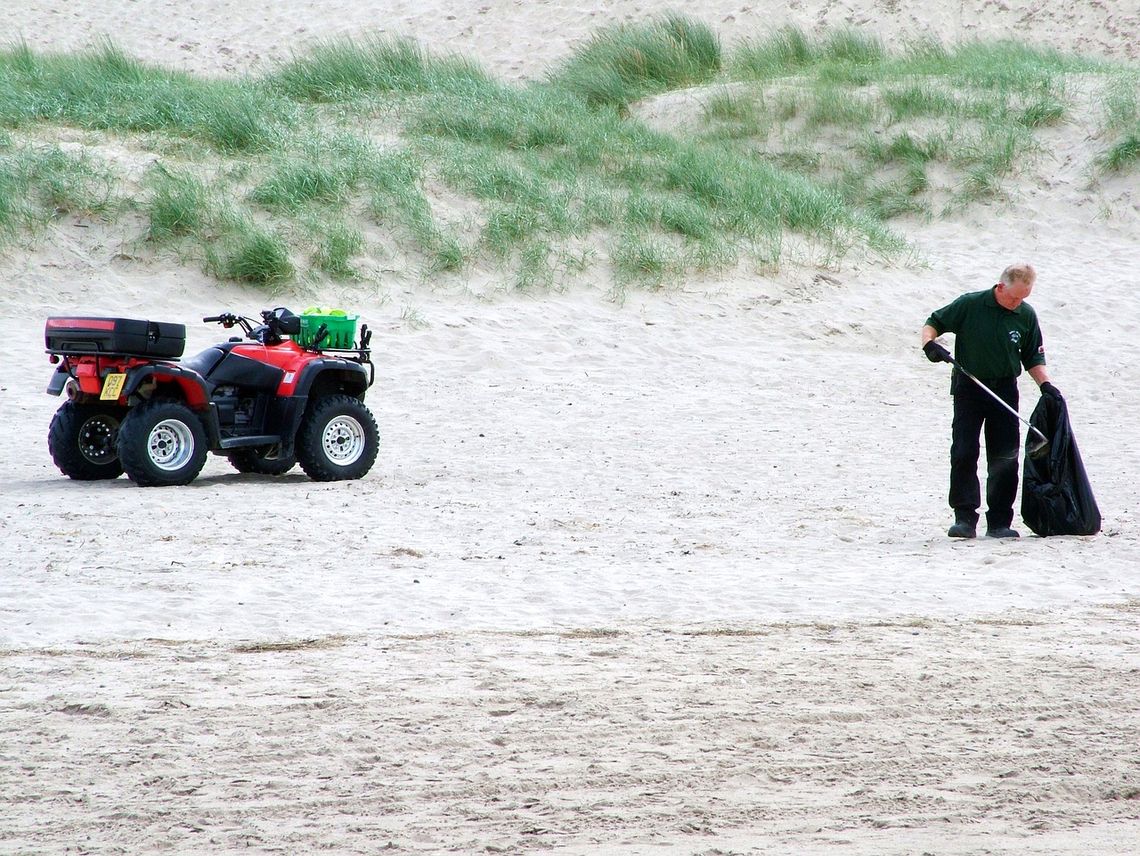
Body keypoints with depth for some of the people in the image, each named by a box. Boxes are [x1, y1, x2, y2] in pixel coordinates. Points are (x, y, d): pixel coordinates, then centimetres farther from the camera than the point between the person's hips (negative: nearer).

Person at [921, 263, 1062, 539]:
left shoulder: (1026, 316, 2)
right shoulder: (970, 305, -8)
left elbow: (1033, 358, 12)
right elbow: (933, 323, 1)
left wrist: (1045, 384, -3)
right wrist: (930, 343, -19)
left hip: (1005, 390, 3)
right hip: (969, 388, -3)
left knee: (1005, 459, 1)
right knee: (964, 454, -8)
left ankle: (999, 522, 7)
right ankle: (965, 518, -5)